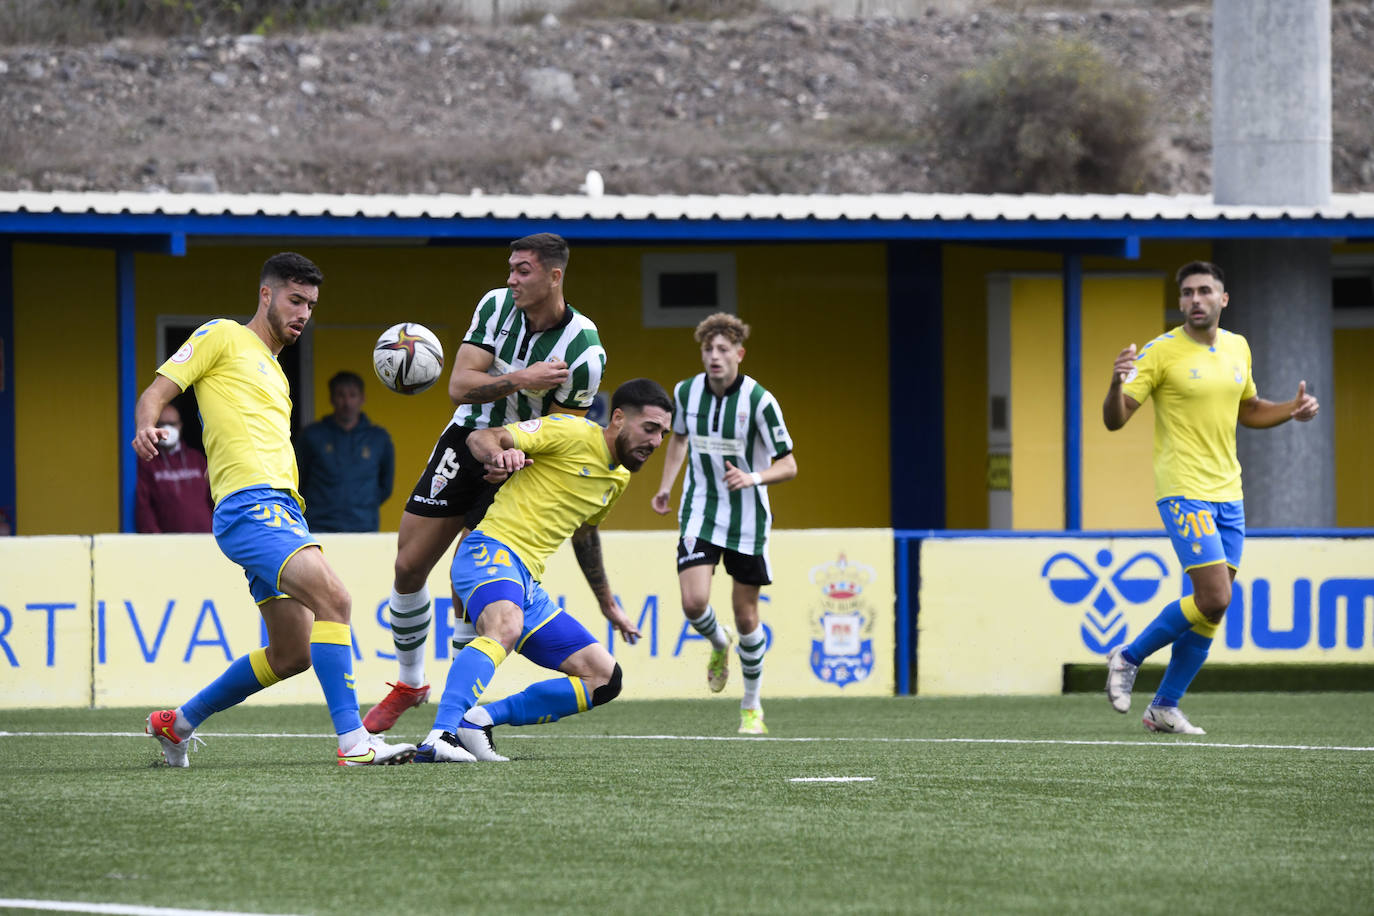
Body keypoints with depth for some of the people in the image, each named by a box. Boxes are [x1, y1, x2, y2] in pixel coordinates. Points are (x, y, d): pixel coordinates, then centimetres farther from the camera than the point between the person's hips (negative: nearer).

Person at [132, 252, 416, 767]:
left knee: (291, 655, 8)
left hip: (282, 510, 9)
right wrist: (146, 429, -22)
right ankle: (352, 740, -29)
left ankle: (177, 723, 25)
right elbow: (155, 395, -1)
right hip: (248, 506, -9)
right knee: (333, 599, -26)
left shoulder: (274, 372, 30)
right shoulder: (223, 337, 6)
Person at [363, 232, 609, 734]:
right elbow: (459, 385, -12)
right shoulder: (496, 306, -7)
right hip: (466, 438, 4)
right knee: (409, 567, 3)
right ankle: (409, 684, 23)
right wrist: (517, 381, -28)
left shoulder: (583, 351, -19)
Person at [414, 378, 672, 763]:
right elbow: (481, 437, -10)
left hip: (529, 584, 9)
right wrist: (497, 454, -34)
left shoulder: (618, 479, 20)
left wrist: (607, 601, 48)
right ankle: (439, 738, -54)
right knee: (505, 628, -41)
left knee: (605, 680, 3)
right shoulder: (573, 433, -5)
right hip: (493, 550, -9)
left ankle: (477, 720, -9)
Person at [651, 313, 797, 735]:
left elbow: (788, 466, -11)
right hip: (699, 513, 2)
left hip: (747, 518, -2)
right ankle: (719, 644, 21)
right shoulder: (686, 392, -3)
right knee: (694, 602, -16)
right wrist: (665, 486, 11)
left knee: (746, 614, 3)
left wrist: (754, 478, -29)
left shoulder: (759, 401, -15)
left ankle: (752, 706, 21)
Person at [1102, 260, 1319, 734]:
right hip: (1184, 493, -6)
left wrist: (1294, 409, 8)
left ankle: (1164, 708, 14)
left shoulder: (1238, 348, 10)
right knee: (1212, 599, -16)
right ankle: (1128, 658, 3)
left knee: (1209, 609, 3)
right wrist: (1117, 384, -33)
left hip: (1227, 495, 6)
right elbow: (1115, 419, -12)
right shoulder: (1161, 352, -8)